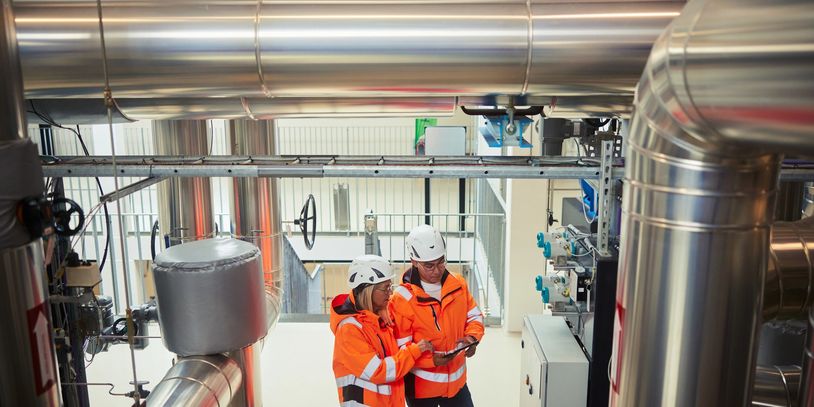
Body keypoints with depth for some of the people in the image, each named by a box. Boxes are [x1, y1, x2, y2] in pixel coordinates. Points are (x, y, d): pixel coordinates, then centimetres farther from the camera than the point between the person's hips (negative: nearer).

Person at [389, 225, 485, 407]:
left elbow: (474, 316, 7)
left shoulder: (458, 284, -4)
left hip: (456, 380, 5)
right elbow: (400, 347, -18)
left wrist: (472, 337, -14)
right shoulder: (402, 298, -20)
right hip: (420, 384, -4)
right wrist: (431, 359, -31)